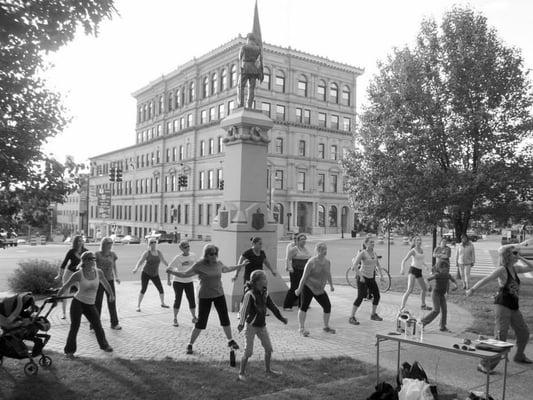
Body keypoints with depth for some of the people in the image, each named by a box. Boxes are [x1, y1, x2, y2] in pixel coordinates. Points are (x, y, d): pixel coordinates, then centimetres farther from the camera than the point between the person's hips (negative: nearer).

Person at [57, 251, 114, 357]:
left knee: (98, 326, 6)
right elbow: (65, 287, -8)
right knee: (74, 327, -3)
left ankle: (104, 345, 27)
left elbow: (105, 284, 14)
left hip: (90, 305, 3)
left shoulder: (99, 272, -4)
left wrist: (111, 294, 24)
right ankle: (69, 350, 13)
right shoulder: (78, 275, -14)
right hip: (77, 302, -3)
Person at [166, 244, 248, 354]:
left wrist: (241, 265, 28)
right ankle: (190, 344, 15)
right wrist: (172, 272, -26)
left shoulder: (218, 263, 0)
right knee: (201, 322, -3)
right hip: (204, 296, -4)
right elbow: (185, 274, -10)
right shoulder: (199, 265, -14)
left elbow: (227, 269, 21)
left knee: (225, 319, 8)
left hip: (219, 295, 4)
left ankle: (230, 341, 28)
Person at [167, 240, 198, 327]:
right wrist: (168, 280, -10)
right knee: (178, 299, 1)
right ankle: (175, 319, 15)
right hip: (178, 281, -3)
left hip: (189, 281, 3)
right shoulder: (178, 258, -17)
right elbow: (169, 268, -9)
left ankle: (194, 318, 21)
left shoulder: (193, 255, -5)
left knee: (192, 300, 3)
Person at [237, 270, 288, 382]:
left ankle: (268, 369, 33)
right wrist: (241, 323, -43)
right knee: (248, 351, -5)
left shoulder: (264, 293, 2)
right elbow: (244, 308, -30)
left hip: (262, 325, 7)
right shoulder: (250, 294, -19)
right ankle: (242, 372, 13)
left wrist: (281, 317, 21)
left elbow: (272, 306, 14)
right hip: (251, 326, -7)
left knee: (268, 348, 13)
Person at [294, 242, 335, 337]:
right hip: (308, 287, -6)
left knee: (327, 306, 3)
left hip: (320, 290, 6)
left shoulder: (327, 262, 2)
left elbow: (328, 275, 19)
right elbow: (304, 276, -13)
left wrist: (331, 285, 25)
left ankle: (326, 327, 22)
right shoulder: (311, 262, -16)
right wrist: (299, 289, -11)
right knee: (304, 307, -4)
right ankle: (302, 329, 7)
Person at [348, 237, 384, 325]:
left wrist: (381, 275, 9)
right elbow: (354, 266, -23)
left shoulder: (374, 253, 5)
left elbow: (377, 265, 19)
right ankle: (351, 317, -7)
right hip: (362, 278, -7)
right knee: (360, 297, -15)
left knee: (377, 296, 6)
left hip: (371, 278, 7)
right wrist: (361, 277, -24)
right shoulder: (362, 253, -16)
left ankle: (373, 315, 26)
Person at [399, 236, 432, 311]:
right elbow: (404, 260, -15)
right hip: (413, 271, -8)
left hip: (419, 271, 8)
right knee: (410, 290, -21)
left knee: (424, 289, 18)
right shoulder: (413, 251, -8)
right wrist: (403, 269, -32)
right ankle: (402, 307, -21)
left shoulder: (422, 250, 12)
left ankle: (423, 305, 38)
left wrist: (425, 265, 11)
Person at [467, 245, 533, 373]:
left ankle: (519, 356, 46)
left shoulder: (515, 268, 9)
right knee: (500, 337, -13)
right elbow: (487, 279, -25)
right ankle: (485, 365, -8)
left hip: (514, 307, 8)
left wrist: (521, 258, 5)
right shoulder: (502, 270, -14)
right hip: (502, 305, -8)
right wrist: (472, 289, -34)